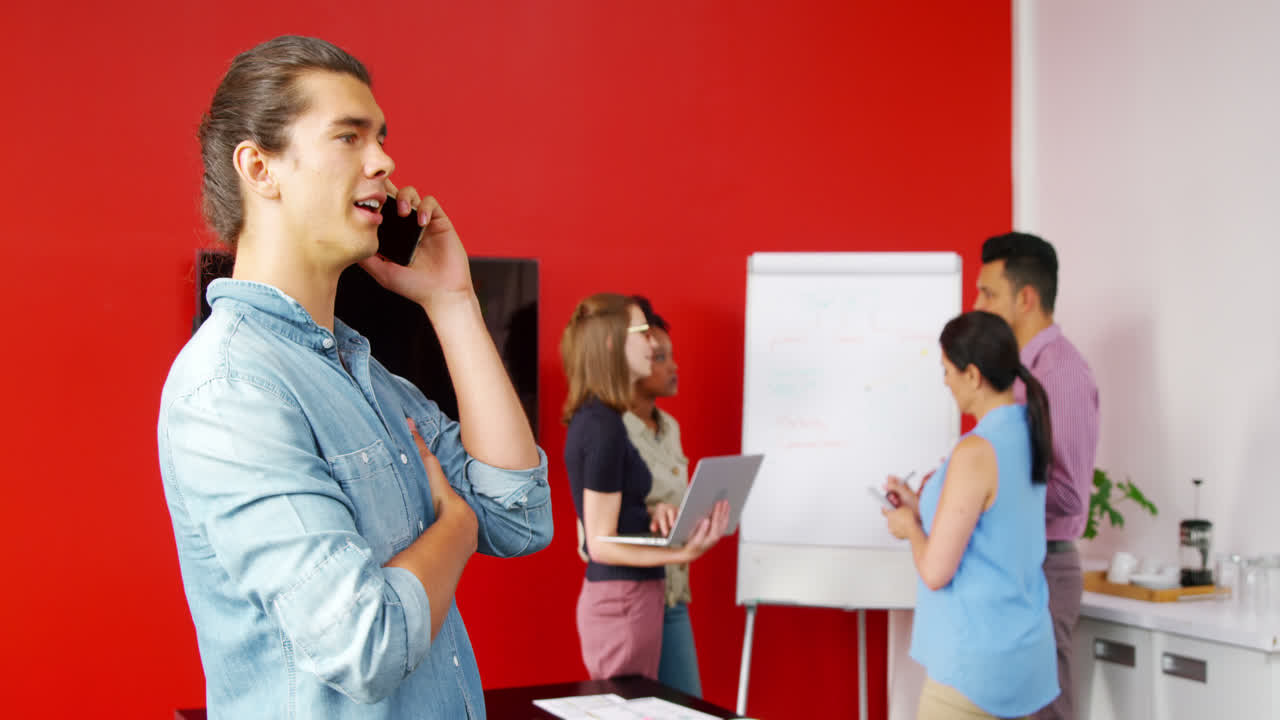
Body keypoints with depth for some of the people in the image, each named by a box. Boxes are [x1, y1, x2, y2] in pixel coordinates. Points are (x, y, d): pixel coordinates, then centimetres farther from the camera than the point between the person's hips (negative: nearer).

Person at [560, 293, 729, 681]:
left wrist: (651, 512, 0)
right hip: (624, 602, -9)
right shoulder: (603, 427, -19)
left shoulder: (591, 418, 10)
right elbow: (601, 544, -19)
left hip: (614, 600, 9)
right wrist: (684, 554, -28)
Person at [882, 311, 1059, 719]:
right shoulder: (1029, 436, 5)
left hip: (976, 661, -8)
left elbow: (936, 572, -18)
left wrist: (910, 528, 0)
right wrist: (921, 507, 17)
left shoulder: (976, 452, -20)